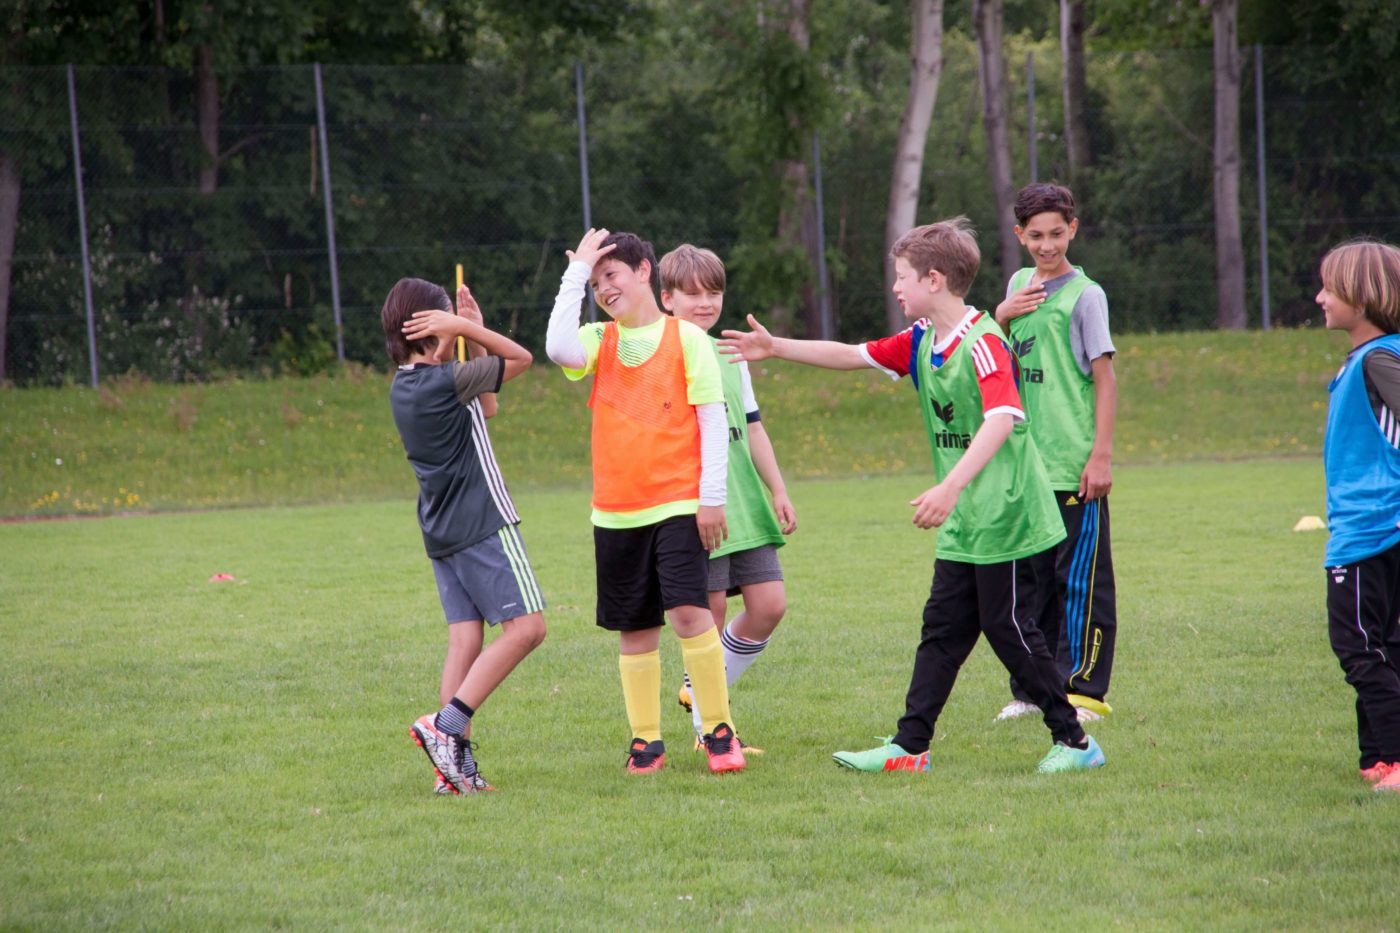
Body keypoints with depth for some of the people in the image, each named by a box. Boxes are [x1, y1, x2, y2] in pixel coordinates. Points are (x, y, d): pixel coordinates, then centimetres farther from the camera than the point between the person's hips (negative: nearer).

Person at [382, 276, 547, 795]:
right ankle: (446, 725, -18)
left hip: (441, 533, 9)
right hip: (482, 523, -9)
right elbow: (521, 358, -5)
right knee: (525, 627, -8)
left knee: (465, 639, 3)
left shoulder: (403, 386, 11)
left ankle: (456, 766, -6)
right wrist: (469, 329, -5)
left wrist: (470, 333, 18)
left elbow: (486, 407, 22)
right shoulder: (447, 381, -15)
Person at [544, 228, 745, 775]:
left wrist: (711, 497, -8)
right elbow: (559, 349, -16)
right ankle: (645, 740, 14)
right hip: (616, 510, 3)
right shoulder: (600, 341, 7)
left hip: (678, 503, -3)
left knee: (689, 610, -15)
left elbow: (714, 419, -1)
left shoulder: (686, 337, 0)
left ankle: (719, 732, -5)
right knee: (634, 628, 6)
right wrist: (575, 273, -9)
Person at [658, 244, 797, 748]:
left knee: (769, 604, 0)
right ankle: (711, 730, 7)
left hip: (745, 507, 6)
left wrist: (778, 491, 17)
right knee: (709, 615, -4)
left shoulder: (731, 356, 16)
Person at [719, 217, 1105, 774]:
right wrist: (776, 348, 16)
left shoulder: (982, 342, -19)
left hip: (1003, 517, -9)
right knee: (942, 630, 8)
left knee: (1008, 630, -3)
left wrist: (951, 488, -42)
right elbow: (853, 355, 19)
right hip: (963, 524, 9)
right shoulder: (921, 341, 9)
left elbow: (1002, 420, -32)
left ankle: (1074, 741, 7)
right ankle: (909, 746, 10)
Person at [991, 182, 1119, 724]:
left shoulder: (1084, 294, -5)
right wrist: (1002, 317, 1)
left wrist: (1101, 455, -13)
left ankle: (1085, 690, 2)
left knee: (1080, 579, -3)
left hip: (1074, 466, -6)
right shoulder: (1020, 284, 13)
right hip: (1026, 463, 6)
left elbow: (1104, 377, -7)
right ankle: (1032, 689, 17)